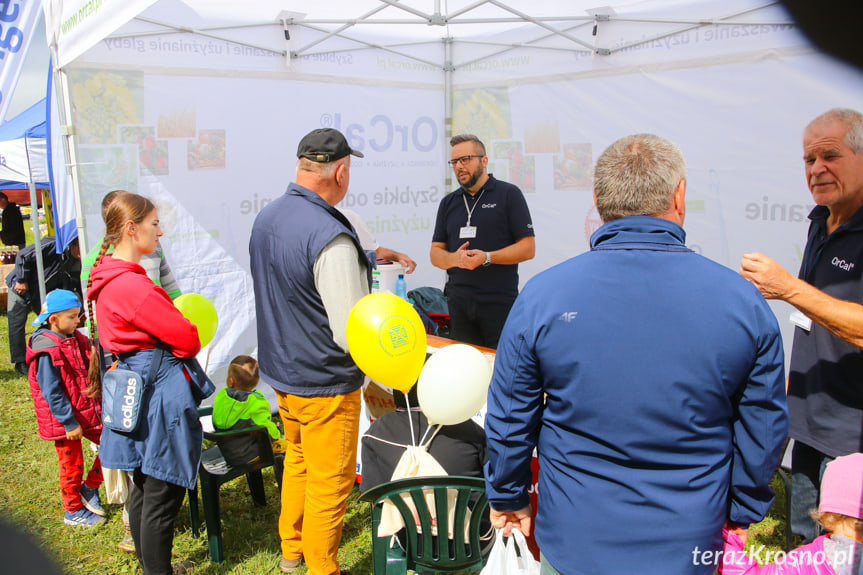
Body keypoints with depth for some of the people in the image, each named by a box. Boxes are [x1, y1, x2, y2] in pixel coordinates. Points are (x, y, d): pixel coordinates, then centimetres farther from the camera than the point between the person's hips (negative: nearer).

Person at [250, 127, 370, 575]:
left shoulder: (266, 218, 1)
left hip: (280, 370, 9)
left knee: (298, 460, 27)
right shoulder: (330, 237, -27)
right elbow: (352, 333, -25)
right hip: (325, 382, -9)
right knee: (329, 483, 9)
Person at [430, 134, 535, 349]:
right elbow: (435, 252, 12)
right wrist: (454, 258, -11)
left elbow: (528, 248, -5)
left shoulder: (508, 194, 0)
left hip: (500, 303, -4)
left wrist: (487, 258, -18)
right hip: (458, 303, 4)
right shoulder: (448, 202, 14)